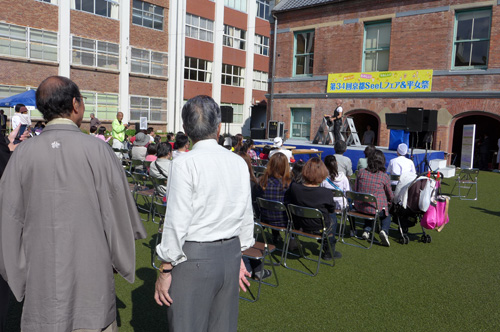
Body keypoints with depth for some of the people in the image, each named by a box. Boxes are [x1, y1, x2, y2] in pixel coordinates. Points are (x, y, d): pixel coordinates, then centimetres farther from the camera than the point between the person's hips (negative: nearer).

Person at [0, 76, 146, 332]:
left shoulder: (22, 154, -5)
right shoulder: (98, 150, -12)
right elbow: (119, 214, -8)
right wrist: (122, 262, 9)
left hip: (40, 277, 2)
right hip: (92, 273, -2)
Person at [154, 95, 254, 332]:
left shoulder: (185, 164, -14)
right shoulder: (239, 163, 2)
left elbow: (177, 222, -15)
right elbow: (246, 216, 7)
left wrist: (165, 270, -5)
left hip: (195, 257, -5)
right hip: (230, 253, 6)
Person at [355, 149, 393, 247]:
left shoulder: (361, 172, -3)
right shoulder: (384, 176, -9)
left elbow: (356, 189, 9)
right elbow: (390, 197, 5)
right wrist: (389, 201, 29)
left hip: (360, 207, 4)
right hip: (377, 208, -3)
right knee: (387, 215, 27)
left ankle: (366, 230, 19)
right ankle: (384, 231, -1)